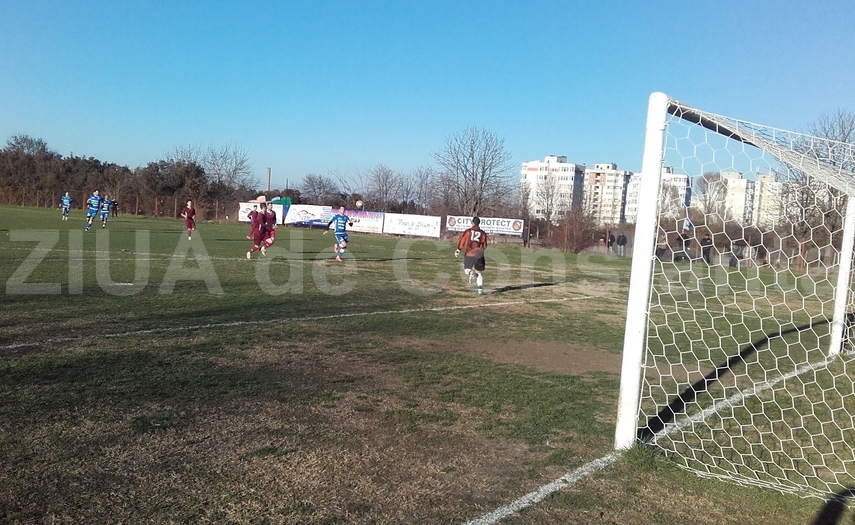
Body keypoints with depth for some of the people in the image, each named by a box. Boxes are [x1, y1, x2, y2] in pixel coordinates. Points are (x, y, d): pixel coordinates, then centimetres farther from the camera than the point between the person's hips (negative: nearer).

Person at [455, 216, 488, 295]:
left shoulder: (468, 231, 3)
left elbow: (462, 241, -4)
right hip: (479, 254, 1)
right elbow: (484, 246, 10)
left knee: (466, 269, 14)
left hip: (469, 254, -1)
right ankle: (480, 288, -1)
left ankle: (471, 273, -22)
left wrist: (458, 250, -1)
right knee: (479, 272, 10)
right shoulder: (483, 233, 8)